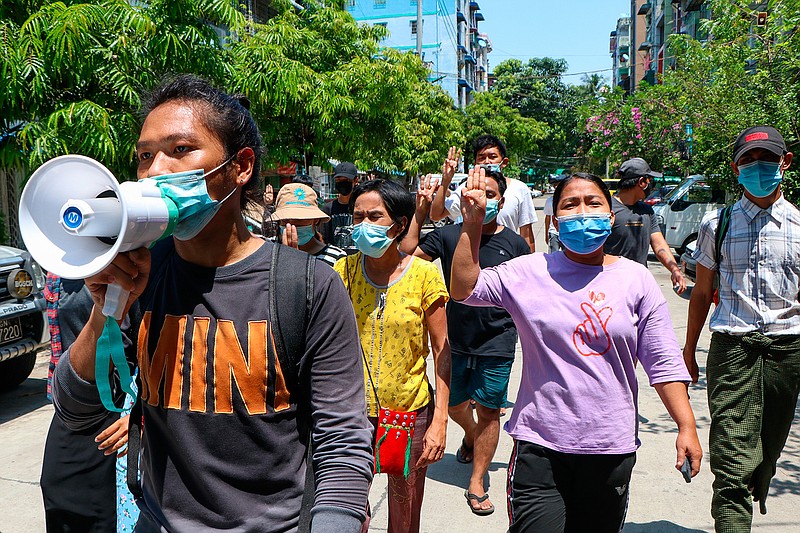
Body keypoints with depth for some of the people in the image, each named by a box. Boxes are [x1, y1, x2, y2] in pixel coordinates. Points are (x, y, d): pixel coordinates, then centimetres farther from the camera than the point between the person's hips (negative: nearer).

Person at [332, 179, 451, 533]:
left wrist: (439, 421, -10)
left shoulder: (423, 275, -9)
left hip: (411, 410, -1)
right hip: (354, 409, 2)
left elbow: (442, 349, -6)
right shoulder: (344, 270, -2)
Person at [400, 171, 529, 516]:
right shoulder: (449, 235, -3)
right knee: (454, 404, 17)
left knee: (488, 410, 3)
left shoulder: (515, 244, -1)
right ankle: (471, 435, 52)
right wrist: (420, 213, -16)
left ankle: (477, 483, 17)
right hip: (456, 339, 2)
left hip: (497, 343, -1)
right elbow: (405, 254, -11)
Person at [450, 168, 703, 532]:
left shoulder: (637, 280, 2)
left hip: (611, 450, 2)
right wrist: (472, 224, -15)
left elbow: (663, 363, 3)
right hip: (539, 447, -2)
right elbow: (464, 289, -8)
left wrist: (686, 427, -1)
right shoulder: (530, 272, -1)